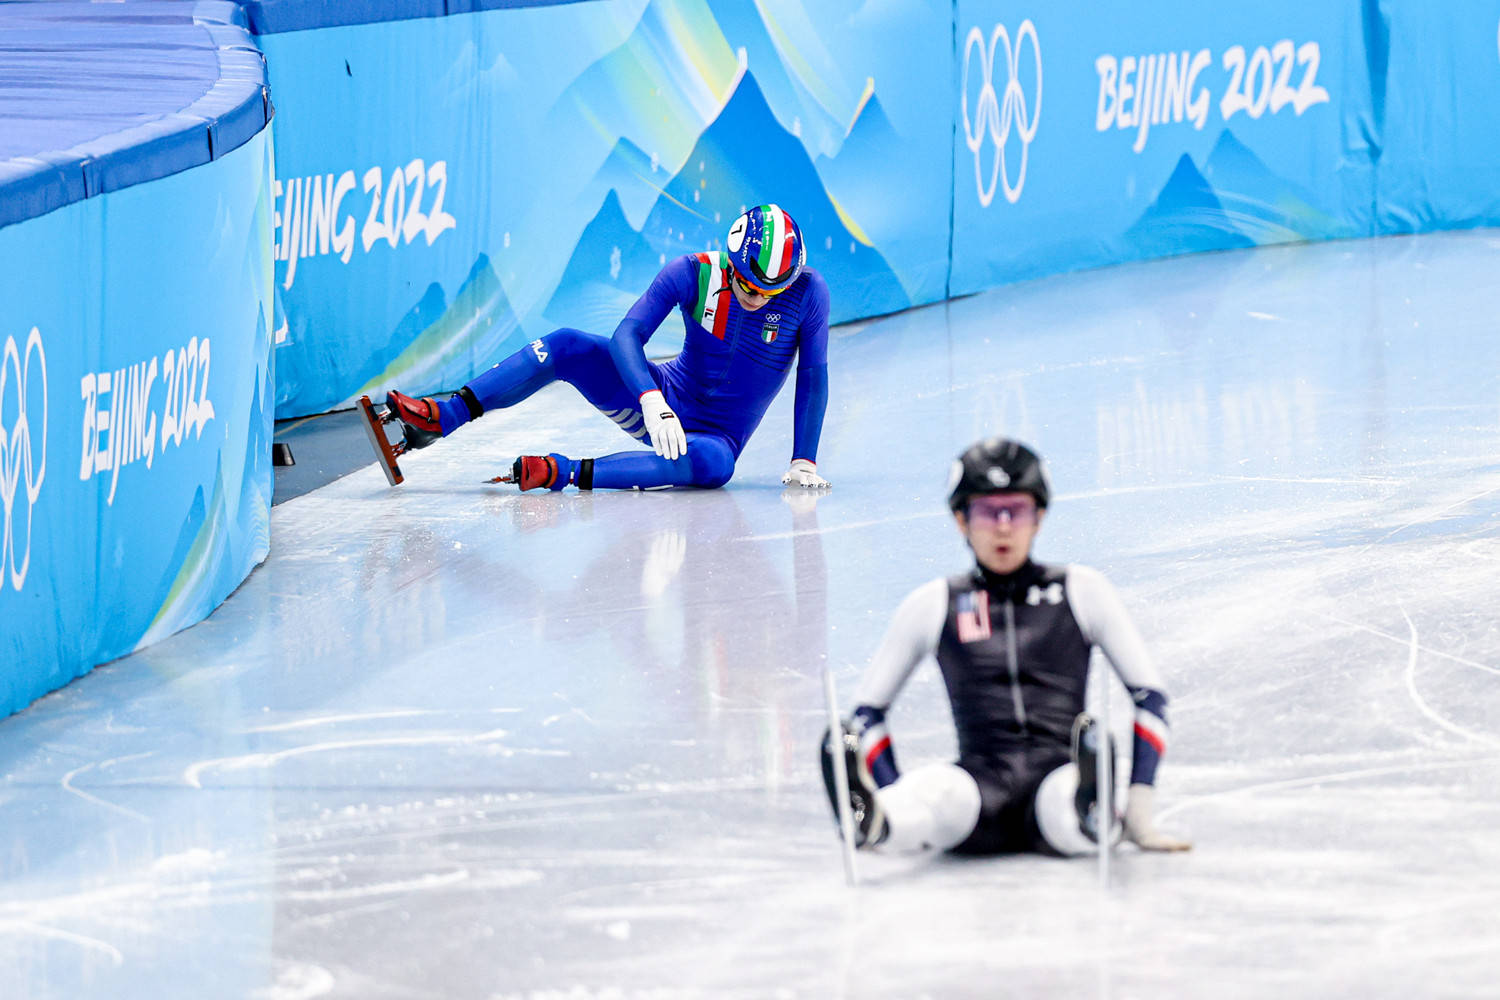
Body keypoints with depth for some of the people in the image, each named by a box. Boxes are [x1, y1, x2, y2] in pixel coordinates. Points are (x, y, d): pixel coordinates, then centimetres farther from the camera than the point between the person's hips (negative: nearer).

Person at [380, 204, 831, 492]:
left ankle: (564, 473, -40)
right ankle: (439, 419, -21)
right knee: (567, 347, -22)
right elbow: (628, 334, -23)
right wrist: (651, 401, -39)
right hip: (665, 398, 2)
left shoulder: (807, 293, -16)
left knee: (714, 463, -41)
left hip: (716, 432, -2)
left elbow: (812, 377, -8)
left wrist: (804, 461, -12)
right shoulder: (693, 273, -15)